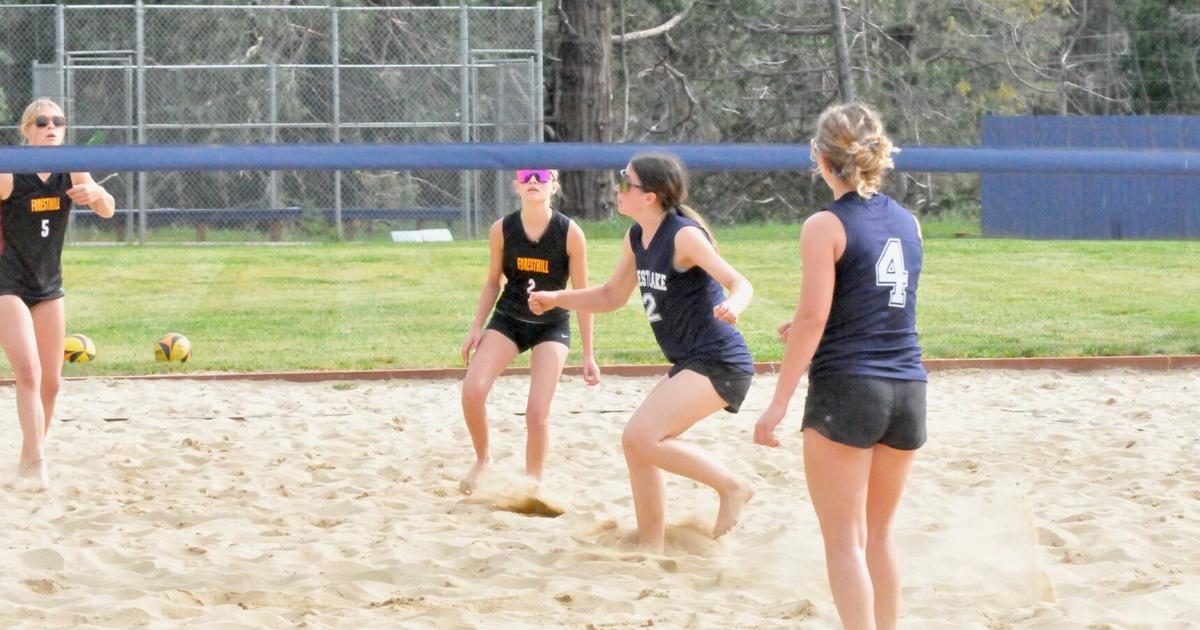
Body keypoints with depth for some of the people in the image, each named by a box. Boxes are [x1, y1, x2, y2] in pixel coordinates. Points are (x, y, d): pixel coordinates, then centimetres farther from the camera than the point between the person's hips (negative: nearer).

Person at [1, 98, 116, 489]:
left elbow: (107, 211, -10)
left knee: (50, 382, 9)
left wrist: (95, 194, -29)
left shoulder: (71, 173, -2)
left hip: (48, 288, 5)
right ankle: (35, 461, -18)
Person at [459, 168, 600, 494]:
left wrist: (588, 354, -6)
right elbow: (493, 282, 6)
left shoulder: (570, 233, -16)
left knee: (537, 410, -11)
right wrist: (476, 328, -3)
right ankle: (483, 460, 9)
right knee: (472, 390, -17)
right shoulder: (502, 230, -10)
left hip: (552, 325, -2)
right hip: (507, 319, 2)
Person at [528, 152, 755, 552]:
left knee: (640, 437, -19)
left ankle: (731, 487, -7)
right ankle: (651, 546, 18)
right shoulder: (637, 238, 9)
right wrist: (557, 300, 12)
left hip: (718, 364, -9)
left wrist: (732, 306, -46)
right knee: (638, 443, 9)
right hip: (691, 365, 9)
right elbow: (613, 296, 23)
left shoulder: (684, 235, -17)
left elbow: (740, 284, -23)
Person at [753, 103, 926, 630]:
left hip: (846, 389, -6)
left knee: (845, 541, -1)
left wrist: (779, 403, -11)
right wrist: (807, 329, 27)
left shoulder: (826, 226, -8)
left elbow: (811, 318, -14)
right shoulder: (907, 222, 10)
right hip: (907, 389, 6)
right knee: (879, 535, 17)